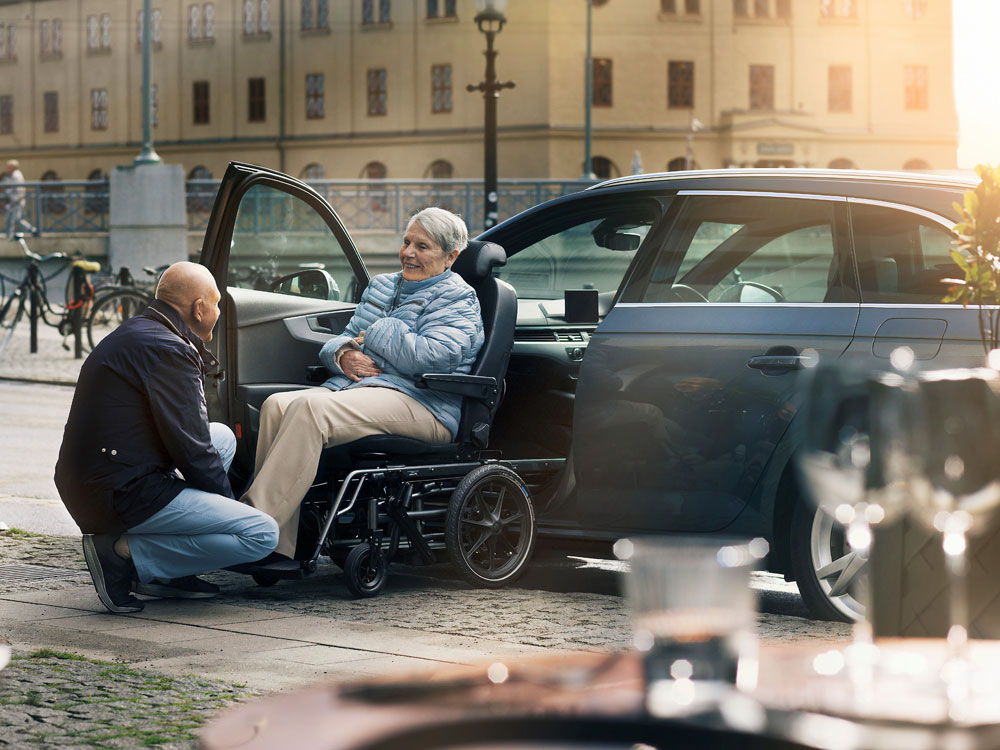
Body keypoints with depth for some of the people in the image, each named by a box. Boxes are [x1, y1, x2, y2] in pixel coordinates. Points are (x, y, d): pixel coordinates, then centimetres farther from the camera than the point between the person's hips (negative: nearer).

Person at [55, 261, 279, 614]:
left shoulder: (134, 333, 17)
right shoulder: (166, 350, -15)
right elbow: (191, 450, -12)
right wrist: (228, 501, 1)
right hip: (124, 498, -10)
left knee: (223, 436, 25)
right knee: (262, 534, -13)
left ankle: (165, 569, 13)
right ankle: (126, 555, -10)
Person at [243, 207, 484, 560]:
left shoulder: (458, 299, 2)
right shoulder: (382, 285, 26)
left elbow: (425, 357, -15)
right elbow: (341, 339, 24)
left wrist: (372, 334, -2)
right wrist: (344, 355, 0)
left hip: (417, 404, -8)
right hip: (351, 386, 8)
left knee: (311, 407, -33)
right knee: (277, 405, -22)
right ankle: (278, 549, -29)